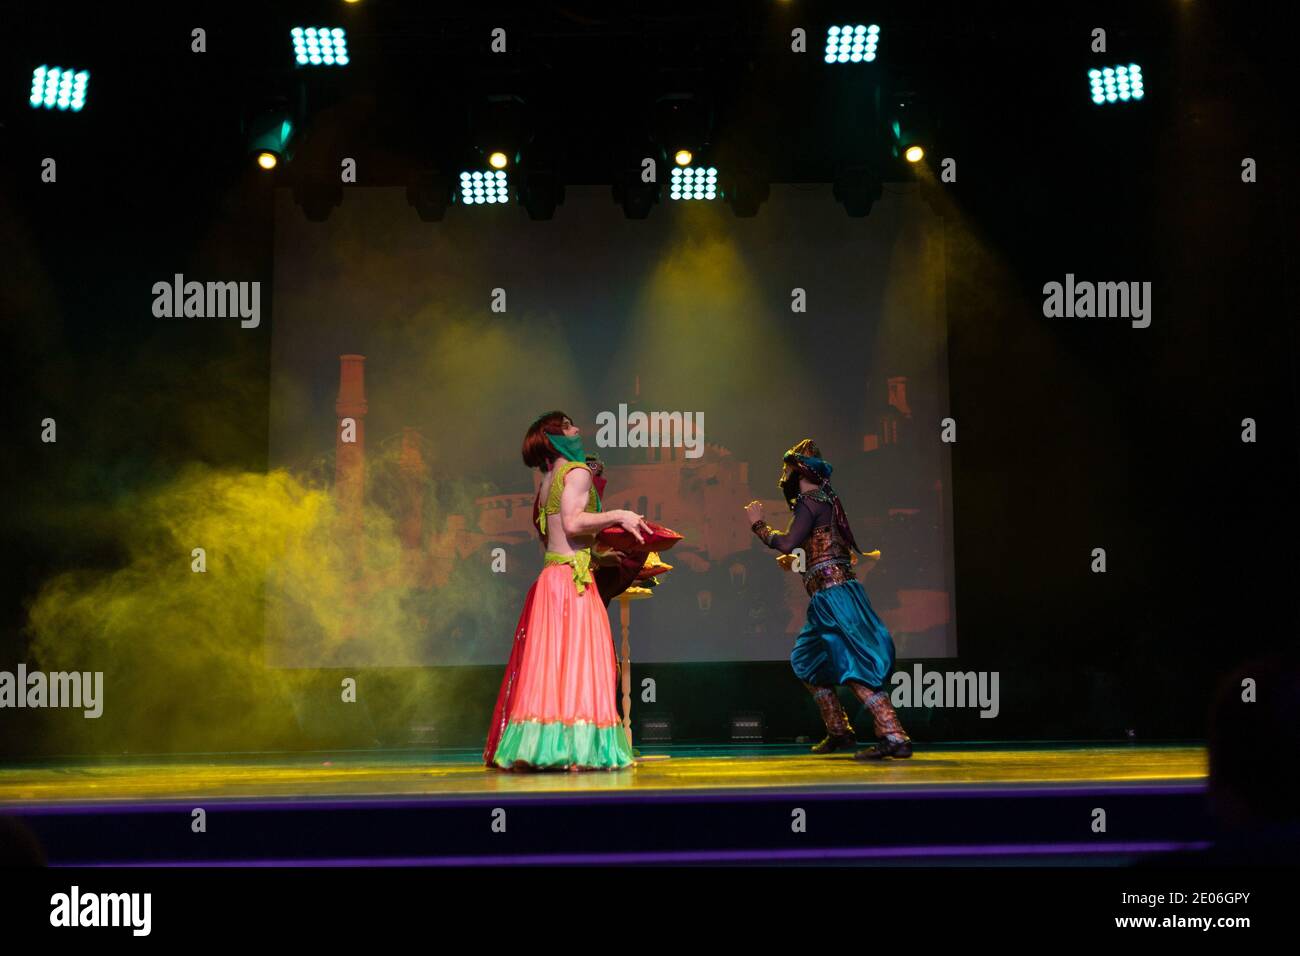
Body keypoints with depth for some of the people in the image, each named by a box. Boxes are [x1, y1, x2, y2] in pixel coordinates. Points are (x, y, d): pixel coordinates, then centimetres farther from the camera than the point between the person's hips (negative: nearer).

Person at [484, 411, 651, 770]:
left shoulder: (548, 481, 20)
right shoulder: (577, 471, -5)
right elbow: (572, 523, -18)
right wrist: (619, 516, -12)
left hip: (552, 577, 9)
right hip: (572, 578, -9)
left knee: (550, 661, 6)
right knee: (577, 660, -10)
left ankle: (540, 747, 5)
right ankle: (575, 749, -14)